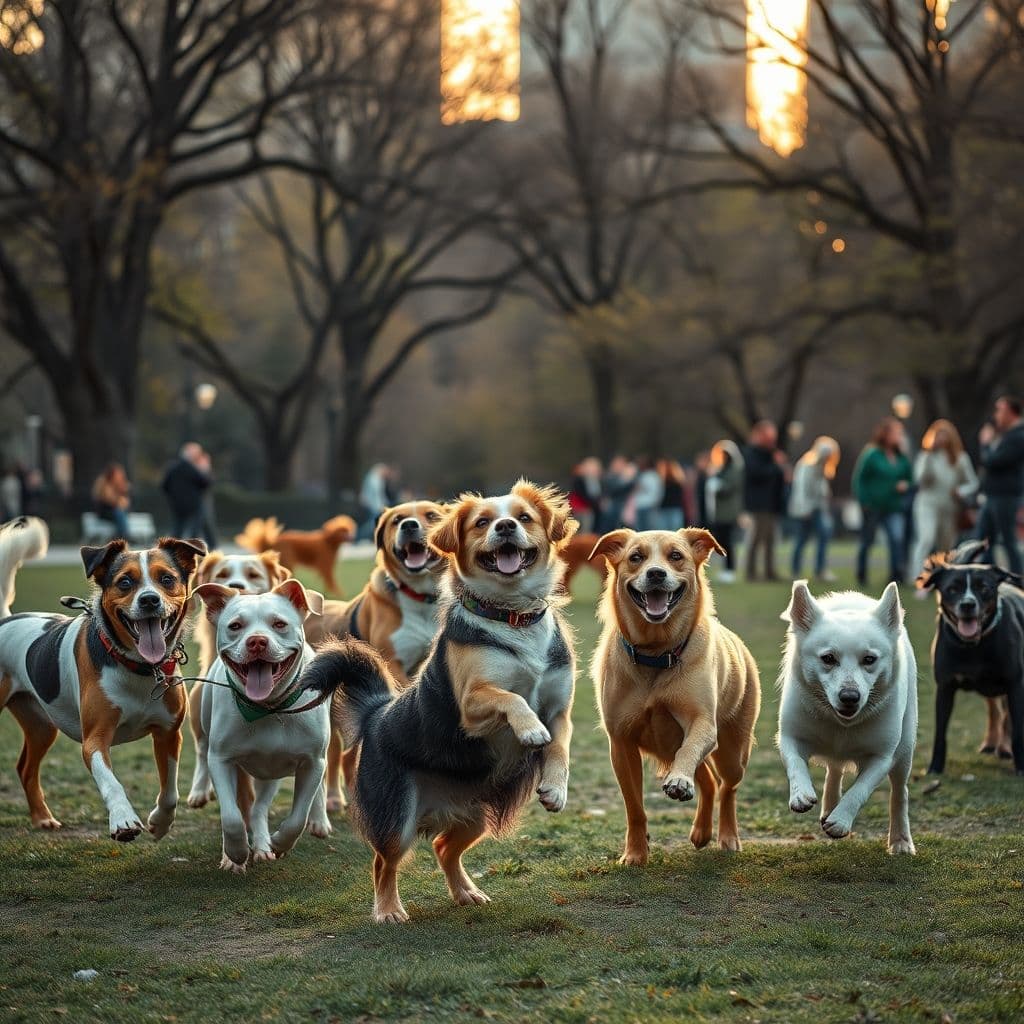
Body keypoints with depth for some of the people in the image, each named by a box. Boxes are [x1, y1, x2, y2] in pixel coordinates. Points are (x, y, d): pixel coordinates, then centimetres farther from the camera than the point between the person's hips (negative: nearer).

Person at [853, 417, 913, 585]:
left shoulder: (901, 457, 4)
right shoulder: (872, 454, -9)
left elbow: (909, 477, 17)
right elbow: (859, 478, -7)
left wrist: (906, 485, -6)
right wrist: (864, 501, -12)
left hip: (893, 508, 3)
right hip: (872, 507, -3)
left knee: (897, 538, -18)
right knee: (867, 541, 11)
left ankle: (897, 576, -16)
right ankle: (861, 576, 29)